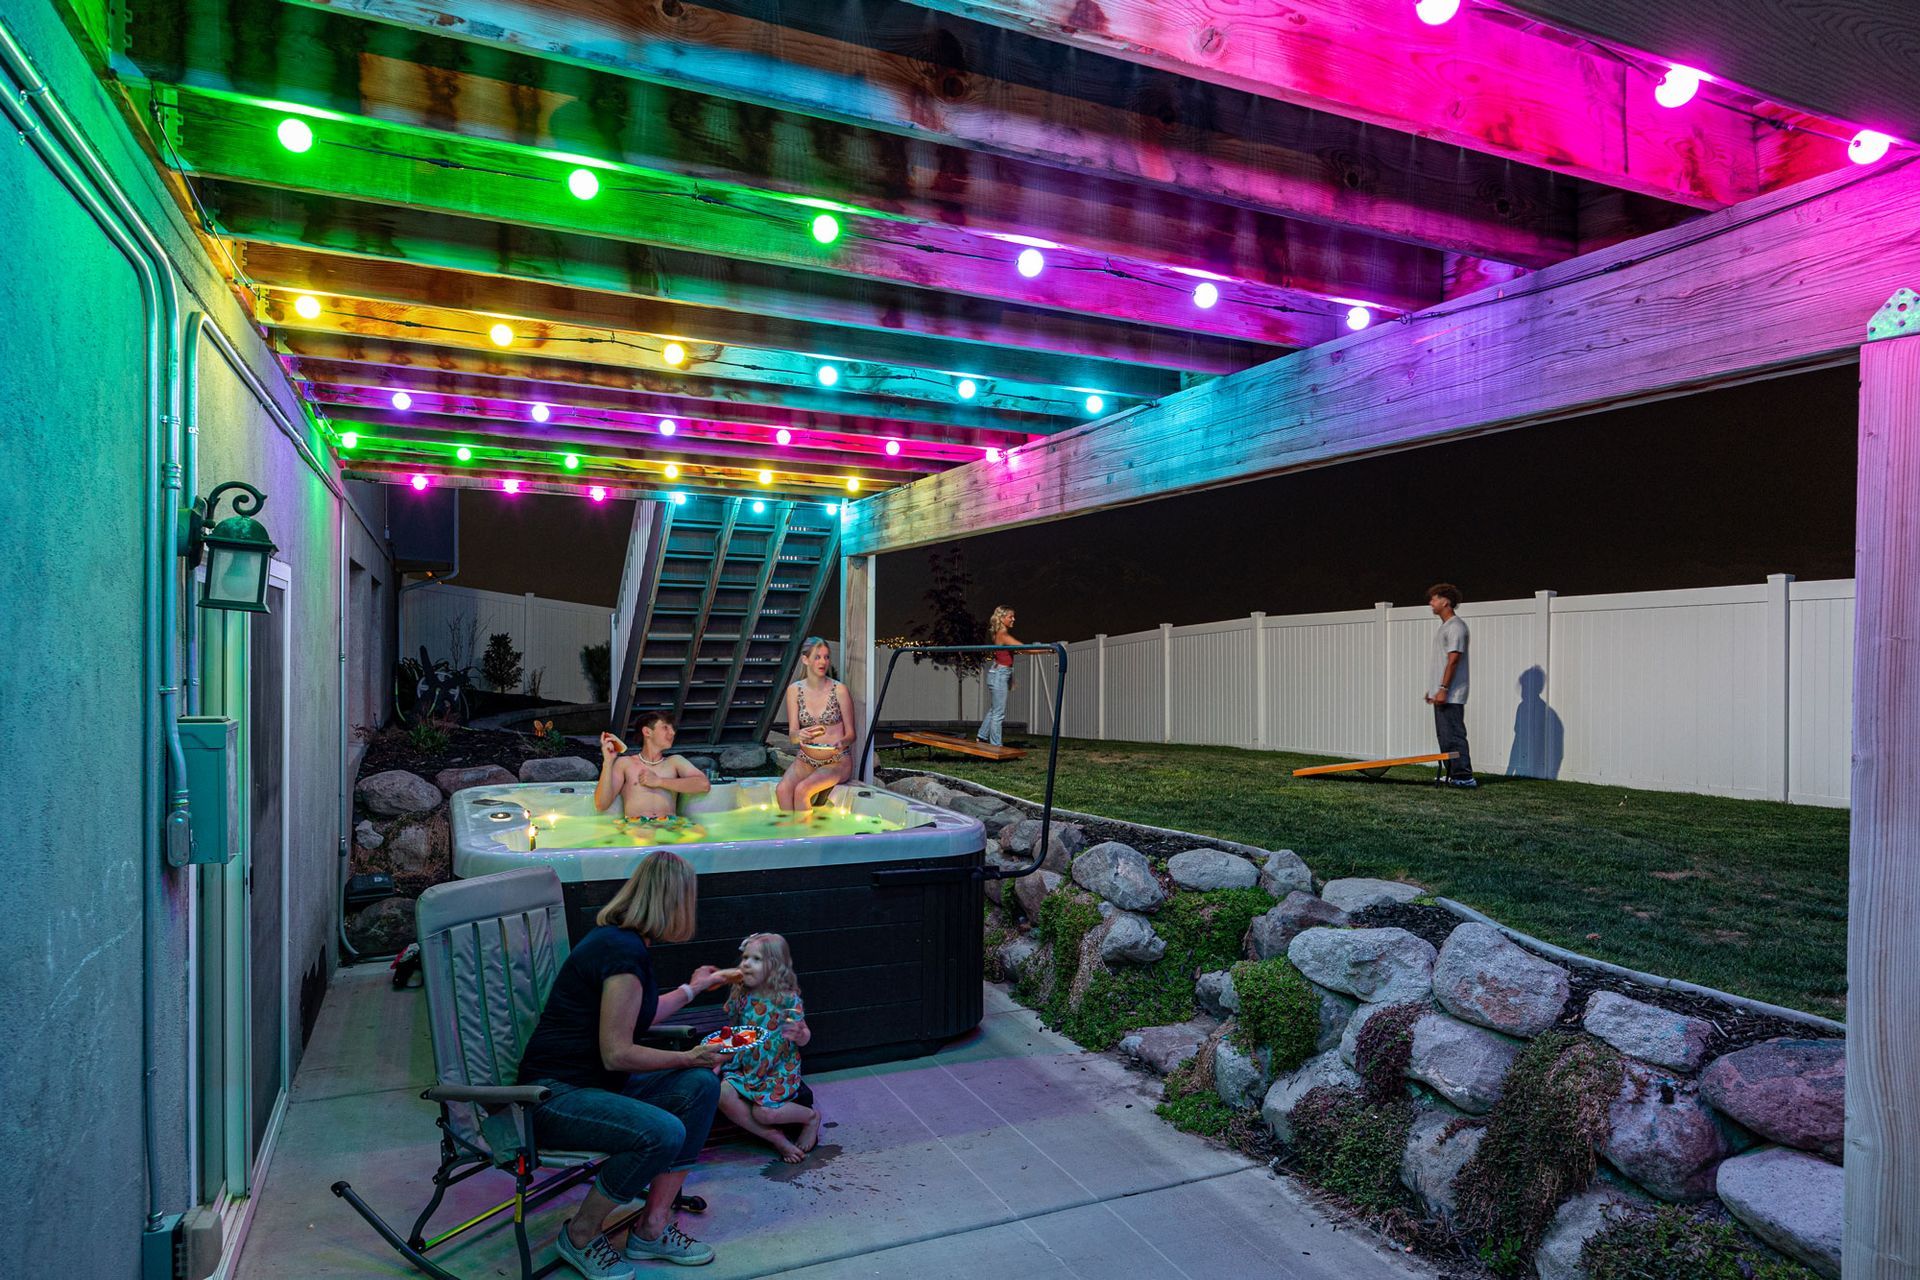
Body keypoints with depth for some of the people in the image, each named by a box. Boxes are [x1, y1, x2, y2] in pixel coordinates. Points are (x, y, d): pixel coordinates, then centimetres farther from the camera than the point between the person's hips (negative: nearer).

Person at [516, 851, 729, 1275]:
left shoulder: (621, 941, 10)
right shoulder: (625, 953, -22)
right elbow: (617, 1053, -22)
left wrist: (691, 989, 40)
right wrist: (688, 1057, -10)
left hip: (598, 1083, 10)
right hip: (554, 1095, -10)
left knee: (702, 1085, -4)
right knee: (662, 1133, -29)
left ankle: (652, 1227, 2)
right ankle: (579, 1236, -3)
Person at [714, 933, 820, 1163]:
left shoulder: (788, 999, -11)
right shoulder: (741, 997, 1)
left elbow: (804, 1039, -5)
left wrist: (798, 1034, -28)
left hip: (780, 1069, -5)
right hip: (744, 1067, 5)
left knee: (764, 1111, -25)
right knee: (723, 1095, -22)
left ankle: (811, 1117, 7)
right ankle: (777, 1139, -7)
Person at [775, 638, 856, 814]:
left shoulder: (839, 690, -8)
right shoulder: (794, 690, 0)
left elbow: (851, 734, -2)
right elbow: (792, 736, -1)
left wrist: (842, 743, -25)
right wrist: (799, 735, -25)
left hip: (837, 761, -3)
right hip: (805, 760, 3)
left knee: (801, 790, -28)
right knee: (782, 790, -26)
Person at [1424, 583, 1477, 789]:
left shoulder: (1456, 626, -13)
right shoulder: (1444, 626, 19)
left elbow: (1453, 660, -19)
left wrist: (1443, 689, -22)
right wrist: (1432, 689, 22)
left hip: (1451, 695, -11)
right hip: (1442, 694, 11)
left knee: (1453, 735, -10)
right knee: (1444, 735, 13)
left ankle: (1464, 776, -8)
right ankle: (1453, 774, 19)